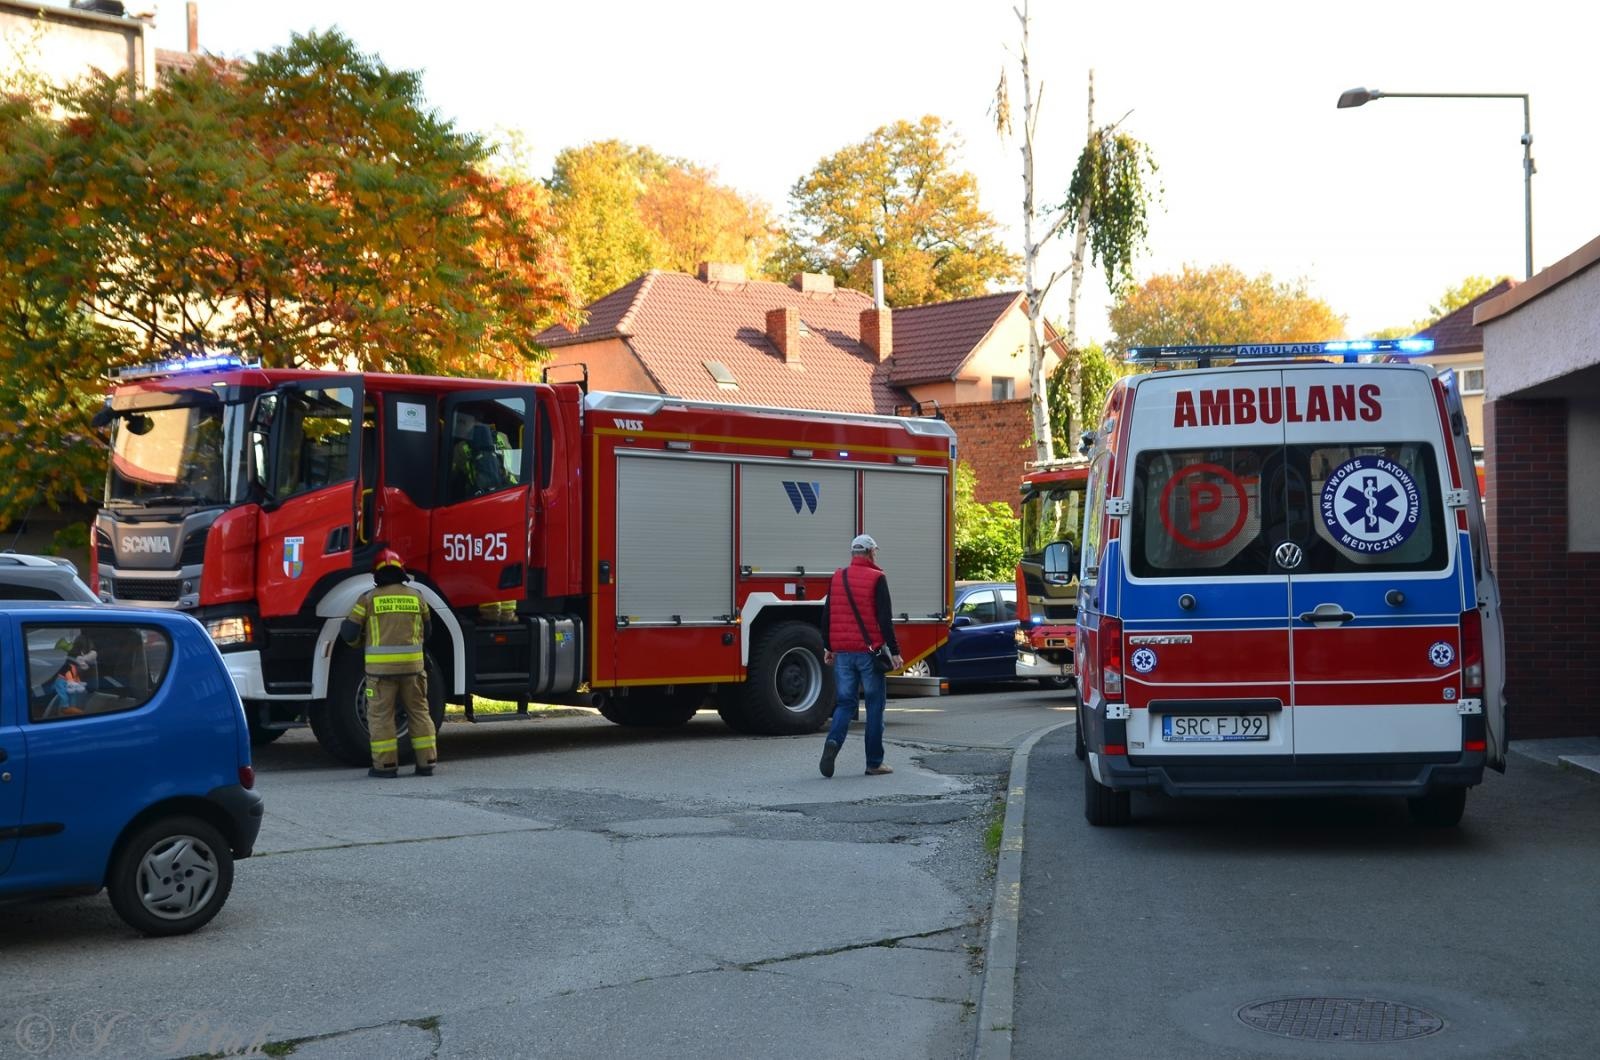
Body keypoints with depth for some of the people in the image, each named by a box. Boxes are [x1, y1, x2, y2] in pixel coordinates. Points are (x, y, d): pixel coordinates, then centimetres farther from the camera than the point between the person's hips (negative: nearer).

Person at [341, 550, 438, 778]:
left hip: (381, 666, -3)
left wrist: (356, 641, 22)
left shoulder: (369, 598, -2)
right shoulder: (416, 596, 7)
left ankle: (386, 764, 4)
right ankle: (426, 762, 11)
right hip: (412, 664, 3)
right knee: (419, 712, 11)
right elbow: (427, 631, 17)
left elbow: (349, 631, 0)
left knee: (380, 715, 5)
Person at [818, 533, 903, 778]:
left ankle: (833, 741, -18)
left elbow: (827, 615, 12)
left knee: (845, 702, 10)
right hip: (869, 652, -4)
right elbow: (885, 619, -11)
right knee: (874, 706, 5)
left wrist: (828, 647, 21)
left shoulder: (837, 578, 8)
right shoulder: (876, 579, -7)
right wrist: (894, 652, -8)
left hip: (843, 653, 4)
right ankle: (874, 763, 8)